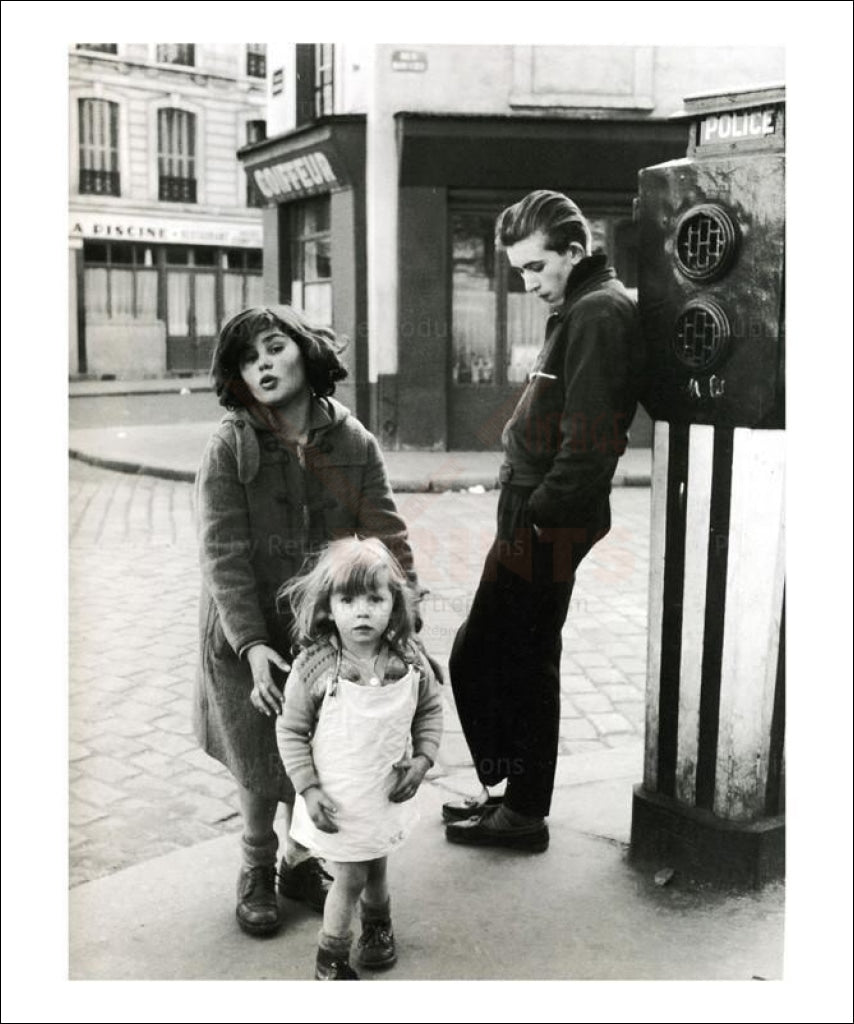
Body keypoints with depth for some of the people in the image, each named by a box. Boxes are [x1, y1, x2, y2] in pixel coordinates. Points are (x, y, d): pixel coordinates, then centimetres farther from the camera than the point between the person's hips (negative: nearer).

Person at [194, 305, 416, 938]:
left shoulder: (354, 444, -6)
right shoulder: (230, 448, -12)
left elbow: (386, 540, -8)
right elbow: (224, 554, -16)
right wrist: (252, 645, -24)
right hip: (251, 638, -1)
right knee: (261, 767, 10)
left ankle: (302, 862, 38)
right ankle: (257, 871, 36)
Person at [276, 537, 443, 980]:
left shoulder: (410, 661, -13)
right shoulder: (314, 668, -22)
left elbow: (430, 709, 4)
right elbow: (290, 730, -11)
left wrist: (421, 760, -7)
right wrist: (309, 789, -14)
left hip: (387, 793, 3)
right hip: (336, 800, -3)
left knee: (376, 867, 23)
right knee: (350, 878, 7)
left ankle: (377, 925, 54)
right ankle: (331, 956, 33)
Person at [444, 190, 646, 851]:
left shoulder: (598, 312, -15)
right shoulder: (581, 308, 17)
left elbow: (588, 437, -23)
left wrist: (541, 509, -18)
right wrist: (530, 503, 14)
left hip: (546, 524, -10)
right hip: (536, 517, 10)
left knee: (484, 661, -2)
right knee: (524, 663, 17)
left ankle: (523, 812, 12)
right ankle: (518, 796, 30)